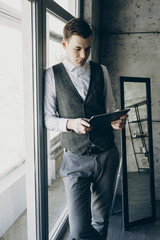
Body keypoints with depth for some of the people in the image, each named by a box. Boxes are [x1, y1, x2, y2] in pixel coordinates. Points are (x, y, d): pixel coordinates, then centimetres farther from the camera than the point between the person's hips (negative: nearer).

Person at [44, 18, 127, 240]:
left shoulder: (101, 71, 8)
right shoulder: (52, 75, -1)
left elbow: (111, 107, 14)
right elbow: (48, 118, -1)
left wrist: (117, 120, -9)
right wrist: (70, 123, -20)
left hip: (107, 156, 3)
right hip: (76, 160, -2)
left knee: (101, 220, 17)